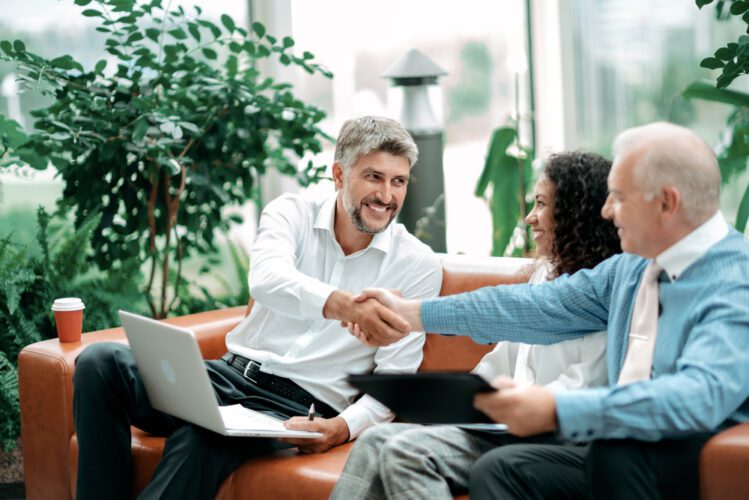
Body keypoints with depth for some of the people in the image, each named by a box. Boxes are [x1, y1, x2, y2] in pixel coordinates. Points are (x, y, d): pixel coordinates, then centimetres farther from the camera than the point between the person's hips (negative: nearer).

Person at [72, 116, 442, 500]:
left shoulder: (418, 266, 0)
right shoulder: (292, 213, 3)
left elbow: (394, 378, -2)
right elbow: (266, 280, -20)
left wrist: (344, 427, -24)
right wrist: (342, 305, -41)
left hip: (298, 407, -3)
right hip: (232, 373, 4)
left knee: (200, 440, -35)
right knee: (101, 362, -19)